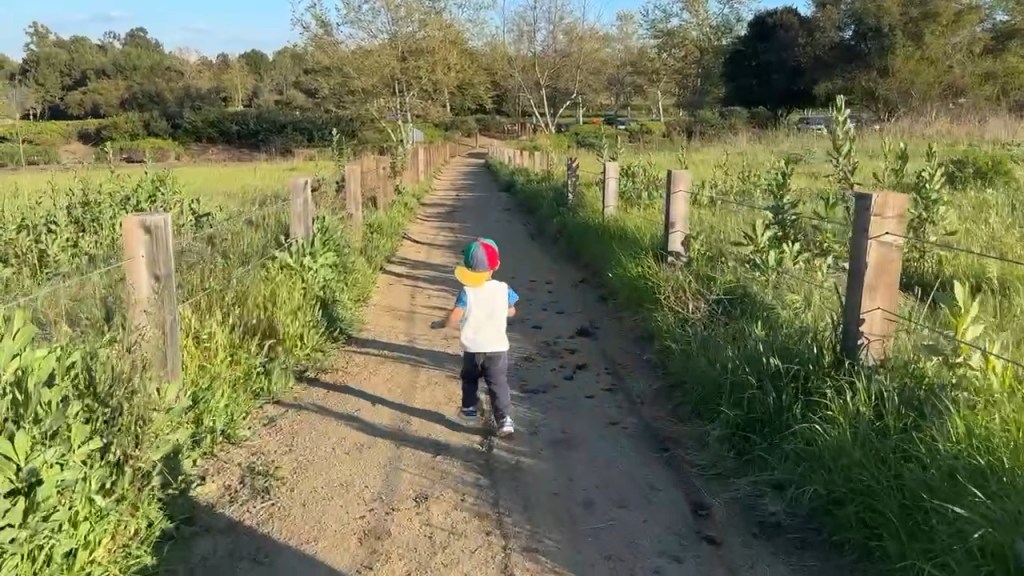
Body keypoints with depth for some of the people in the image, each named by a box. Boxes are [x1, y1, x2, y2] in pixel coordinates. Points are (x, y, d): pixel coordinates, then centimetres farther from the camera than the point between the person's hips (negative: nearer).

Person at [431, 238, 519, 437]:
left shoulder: (467, 292, -13)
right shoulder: (503, 289, -7)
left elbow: (454, 317, -17)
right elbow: (511, 311, 7)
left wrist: (440, 324, 2)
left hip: (473, 348, 0)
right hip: (498, 347, 0)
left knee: (469, 378, 24)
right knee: (498, 383, 1)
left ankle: (469, 407, 38)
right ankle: (504, 418, -9)